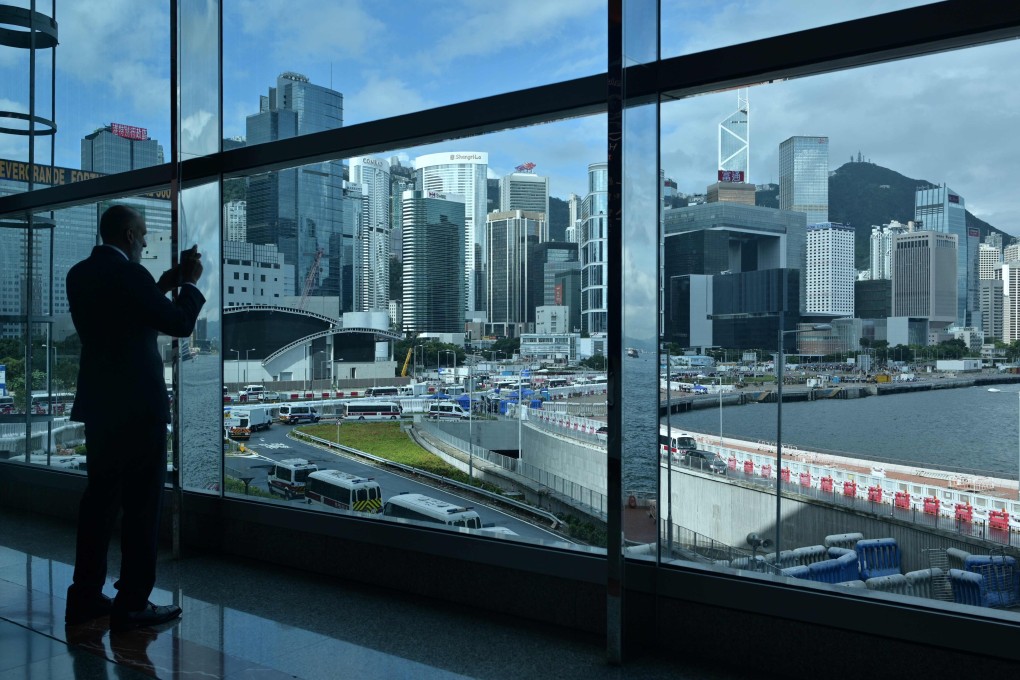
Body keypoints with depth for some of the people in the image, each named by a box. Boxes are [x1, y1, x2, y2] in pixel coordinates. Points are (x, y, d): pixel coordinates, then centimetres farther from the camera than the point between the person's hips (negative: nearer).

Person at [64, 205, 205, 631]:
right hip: (139, 406, -8)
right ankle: (132, 604, 5)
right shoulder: (129, 274, -16)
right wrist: (190, 283, 4)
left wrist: (163, 285, 18)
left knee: (99, 499, 15)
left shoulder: (79, 275, 9)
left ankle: (85, 596, 21)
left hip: (98, 405, 8)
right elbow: (180, 324, -10)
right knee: (142, 505, 0)